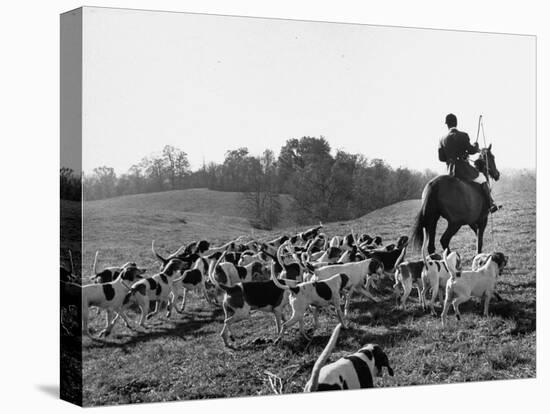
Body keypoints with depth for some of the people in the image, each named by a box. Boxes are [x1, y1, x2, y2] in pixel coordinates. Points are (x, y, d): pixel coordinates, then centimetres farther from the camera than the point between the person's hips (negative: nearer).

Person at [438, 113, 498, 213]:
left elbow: (441, 158, 4)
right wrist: (476, 147, 11)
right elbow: (471, 151, -11)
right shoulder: (463, 135, -10)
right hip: (463, 168, -4)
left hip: (451, 171, 4)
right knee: (482, 180, 13)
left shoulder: (442, 140, 2)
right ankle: (490, 204, 8)